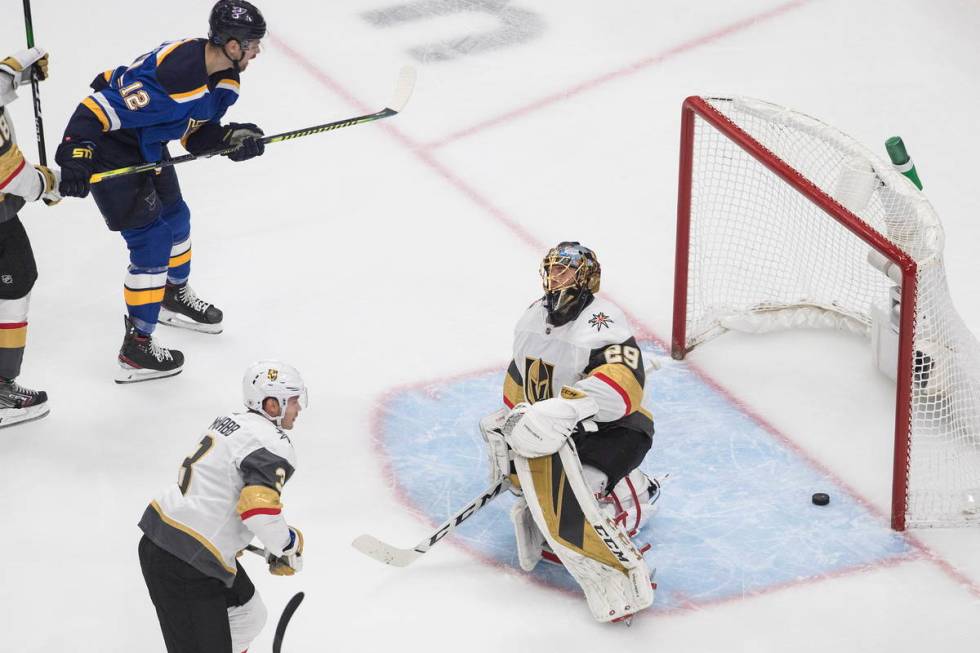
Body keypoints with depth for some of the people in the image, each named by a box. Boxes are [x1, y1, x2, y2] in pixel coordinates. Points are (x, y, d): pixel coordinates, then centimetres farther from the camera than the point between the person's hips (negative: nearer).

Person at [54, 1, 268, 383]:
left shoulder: (223, 78, -6)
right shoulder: (170, 78, -36)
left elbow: (195, 135, 2)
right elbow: (96, 111, -36)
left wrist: (232, 137, -16)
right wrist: (75, 156, -43)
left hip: (147, 144, 10)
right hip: (109, 150, -10)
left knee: (175, 218, 25)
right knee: (151, 242, -7)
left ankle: (174, 297, 53)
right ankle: (135, 351, 4)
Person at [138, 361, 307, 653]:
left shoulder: (231, 421, 16)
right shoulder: (273, 443, -14)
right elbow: (259, 508, -26)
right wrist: (289, 547, -9)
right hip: (183, 566, -10)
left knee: (248, 616, 24)